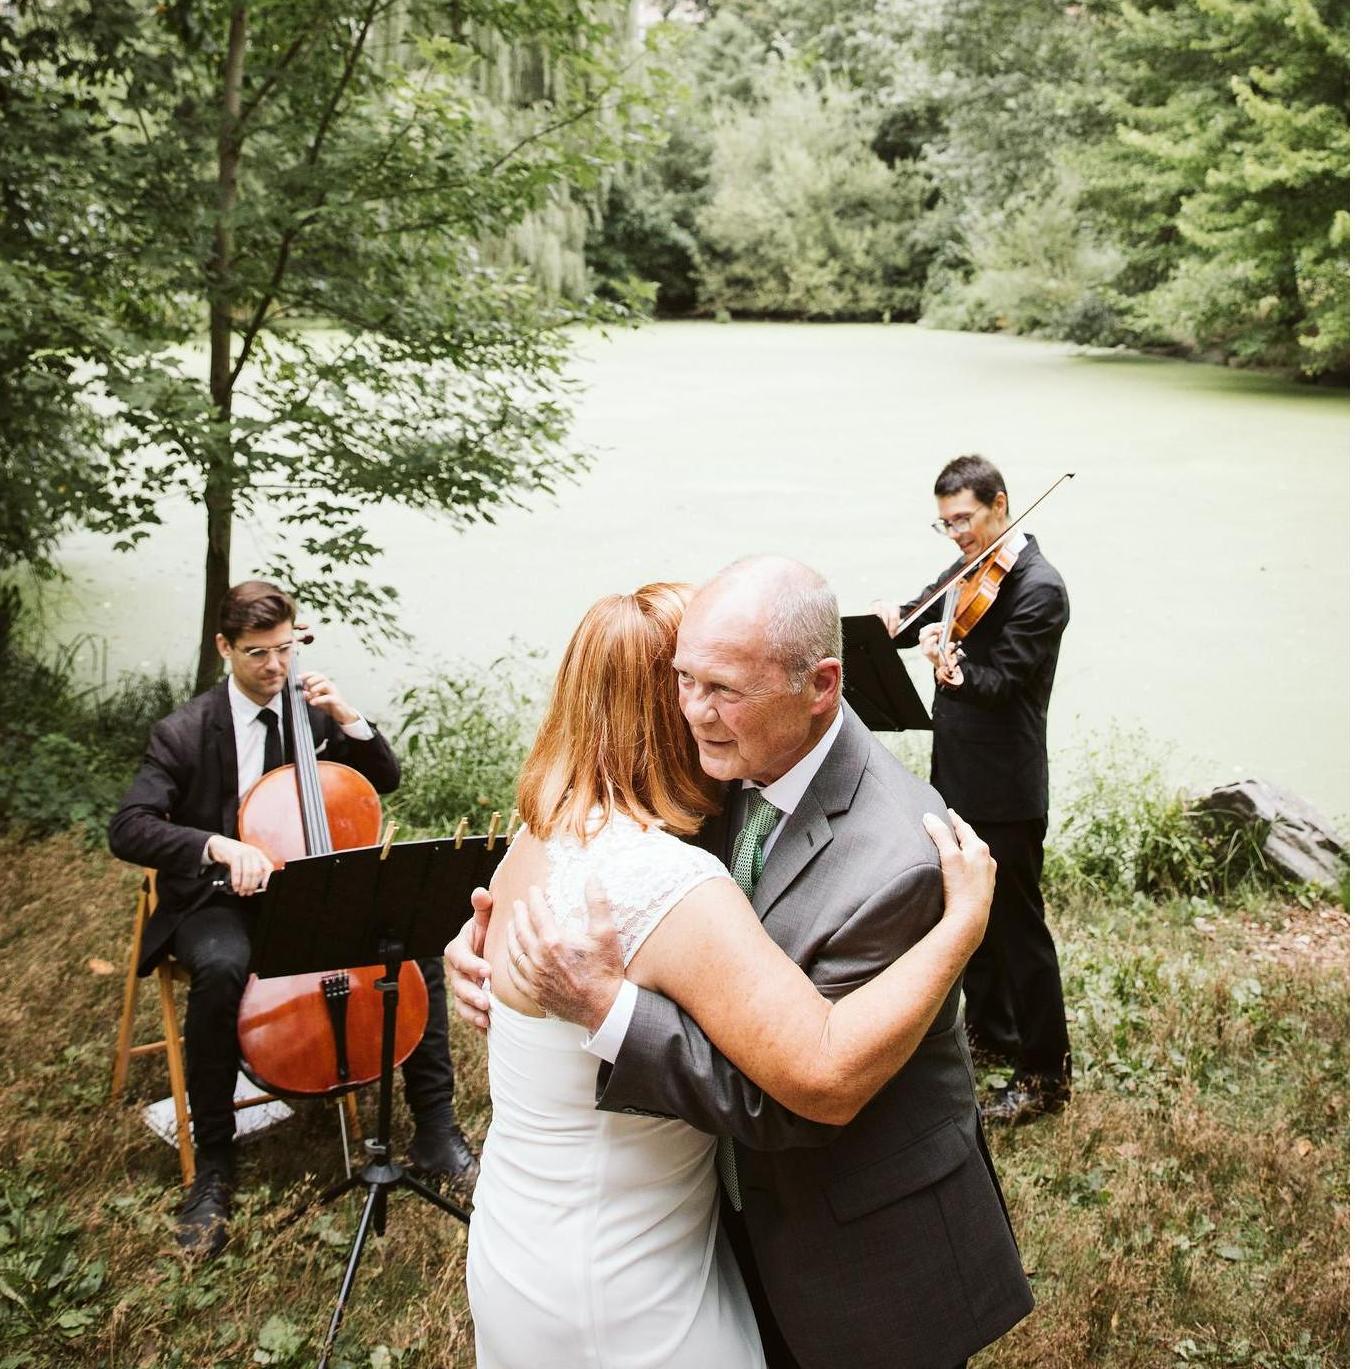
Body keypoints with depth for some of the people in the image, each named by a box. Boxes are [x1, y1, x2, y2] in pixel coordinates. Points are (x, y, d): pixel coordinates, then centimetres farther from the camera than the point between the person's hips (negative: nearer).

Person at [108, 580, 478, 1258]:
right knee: (222, 969, -38)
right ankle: (212, 1164, -19)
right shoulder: (185, 732, -10)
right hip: (219, 902, -3)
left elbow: (384, 781, 7)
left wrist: (346, 717, -11)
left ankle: (435, 1131, -6)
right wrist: (219, 846, -36)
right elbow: (127, 829, -19)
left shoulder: (310, 712, 2)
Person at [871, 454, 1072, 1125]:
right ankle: (989, 1027, 39)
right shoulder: (969, 571, 9)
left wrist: (955, 674, -43)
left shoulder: (1039, 588, -17)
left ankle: (1046, 1070, 12)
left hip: (1005, 791, -9)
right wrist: (896, 616, -11)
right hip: (957, 775, 9)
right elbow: (921, 618, 12)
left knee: (1017, 923, 0)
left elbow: (1003, 683, -23)